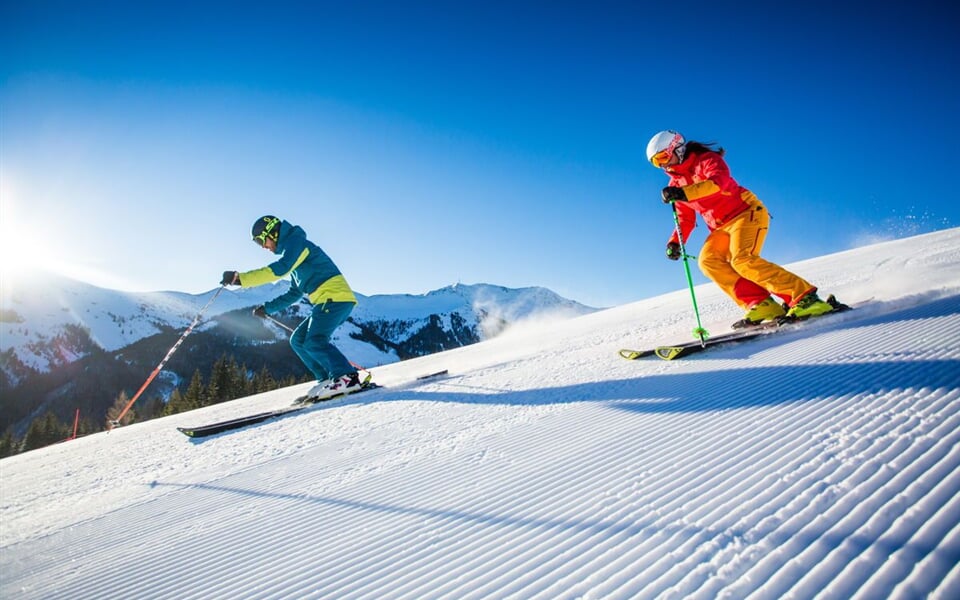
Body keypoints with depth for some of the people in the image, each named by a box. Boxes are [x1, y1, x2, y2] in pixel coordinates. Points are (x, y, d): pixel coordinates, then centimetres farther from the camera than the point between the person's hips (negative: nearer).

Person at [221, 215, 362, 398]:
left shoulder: (296, 241, -3)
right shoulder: (292, 250, 27)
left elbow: (279, 269, -22)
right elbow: (295, 293, 32)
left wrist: (240, 278, -23)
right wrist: (268, 308, 30)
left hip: (334, 296, -10)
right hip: (328, 301, 10)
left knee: (314, 342, -19)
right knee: (298, 340, 9)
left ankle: (347, 377, -22)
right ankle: (328, 379, 3)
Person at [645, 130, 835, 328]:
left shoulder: (707, 160, -8)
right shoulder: (676, 183, 13)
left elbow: (719, 182, -31)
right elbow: (685, 219, 16)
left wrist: (683, 193, -42)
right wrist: (675, 242, -2)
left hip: (747, 213, -7)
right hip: (722, 227, 7)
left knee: (742, 261, -28)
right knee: (708, 261, -18)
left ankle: (805, 297, -23)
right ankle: (760, 304, -22)